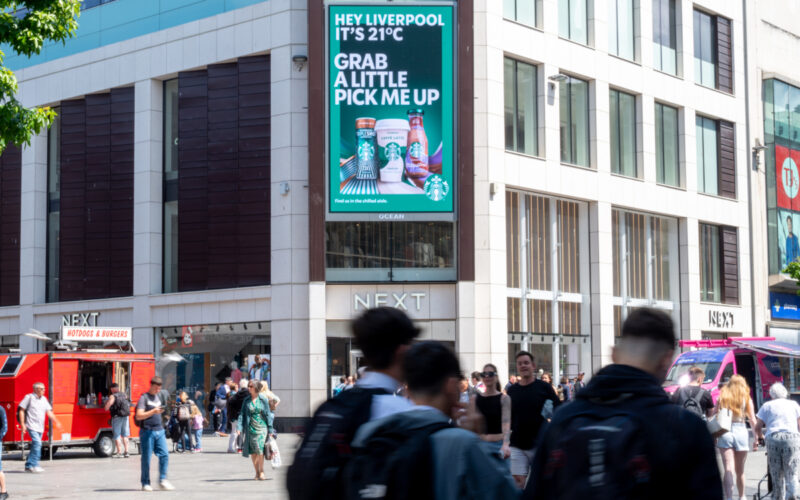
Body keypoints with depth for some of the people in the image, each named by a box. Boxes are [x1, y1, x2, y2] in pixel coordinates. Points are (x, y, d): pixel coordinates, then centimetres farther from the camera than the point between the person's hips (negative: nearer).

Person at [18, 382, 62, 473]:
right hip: (32, 426, -7)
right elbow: (21, 411, -3)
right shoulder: (29, 397, -4)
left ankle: (28, 466, 19)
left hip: (40, 427, 7)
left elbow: (49, 412, 10)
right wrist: (22, 424, -10)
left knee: (35, 446, 10)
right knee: (37, 442, -21)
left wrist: (56, 422, -2)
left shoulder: (44, 399, 13)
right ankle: (34, 465, -20)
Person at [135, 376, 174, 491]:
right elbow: (139, 416, -16)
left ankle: (162, 480, 1)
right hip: (147, 431, -6)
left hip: (159, 431, 6)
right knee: (146, 458, 0)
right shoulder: (144, 398, -6)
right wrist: (153, 411, -25)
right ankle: (145, 483, 7)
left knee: (164, 454, -4)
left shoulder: (160, 396, 15)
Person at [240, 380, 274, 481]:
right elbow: (242, 415, 6)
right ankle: (257, 472, 16)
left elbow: (268, 414, 2)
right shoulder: (247, 401, 7)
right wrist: (240, 427, -6)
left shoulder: (263, 400, 1)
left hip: (262, 428, -3)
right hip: (250, 428, 3)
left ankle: (261, 471, -1)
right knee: (252, 451, 4)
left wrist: (270, 429, -1)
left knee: (259, 449, -13)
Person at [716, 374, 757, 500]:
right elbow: (752, 420, 3)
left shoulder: (722, 397, 3)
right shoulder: (746, 398, 3)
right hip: (741, 432, 1)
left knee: (728, 469, -7)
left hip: (724, 433, -1)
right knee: (740, 470, 15)